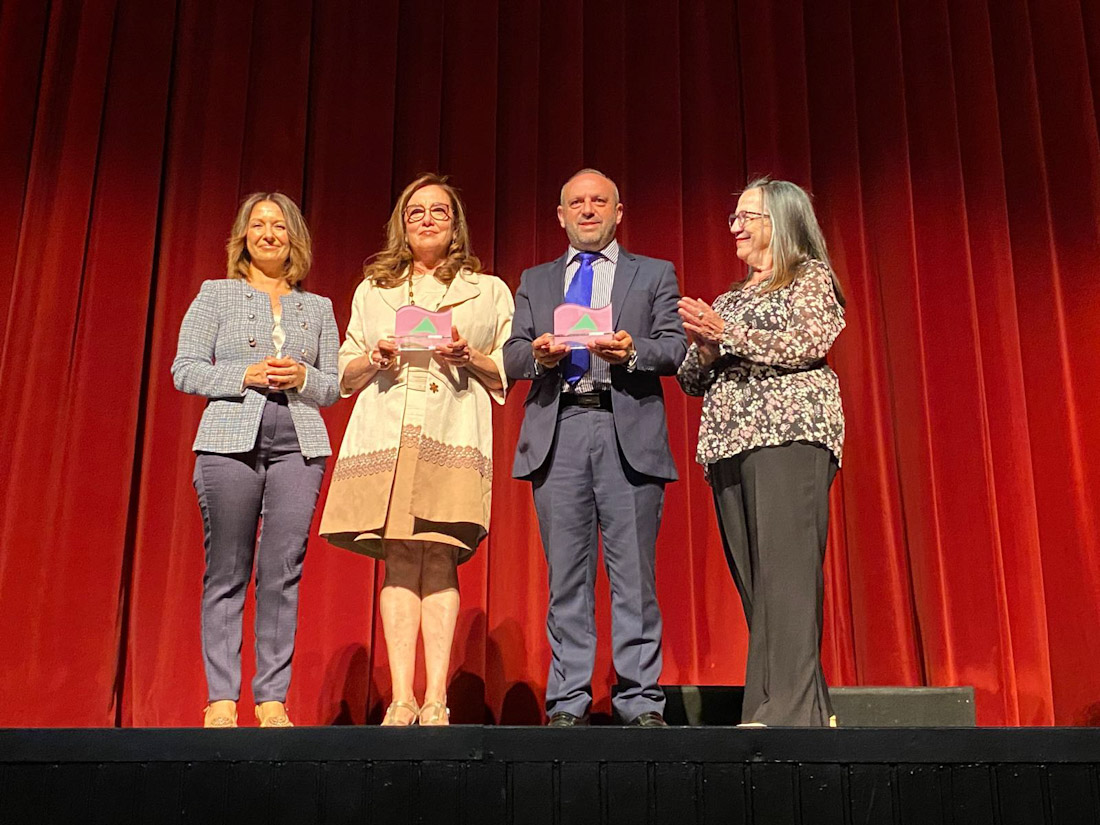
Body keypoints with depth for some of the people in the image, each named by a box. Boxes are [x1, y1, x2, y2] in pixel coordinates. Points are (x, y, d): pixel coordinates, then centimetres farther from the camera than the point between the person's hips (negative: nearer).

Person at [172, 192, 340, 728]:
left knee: (283, 570, -4)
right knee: (226, 571, -2)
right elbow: (184, 370, 4)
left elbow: (336, 385, 15)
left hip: (298, 446, 2)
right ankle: (221, 699, 4)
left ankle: (273, 699, 2)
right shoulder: (216, 295, 12)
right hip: (229, 441, -1)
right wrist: (246, 375, -9)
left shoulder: (318, 308, 17)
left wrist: (303, 377, -6)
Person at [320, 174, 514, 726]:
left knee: (440, 557, -11)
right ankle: (401, 700, -8)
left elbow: (511, 371, 12)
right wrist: (376, 358, 1)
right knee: (400, 559, -7)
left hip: (452, 431, -2)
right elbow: (345, 374, 22)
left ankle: (436, 700, -11)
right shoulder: (372, 291, 22)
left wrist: (471, 358, -6)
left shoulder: (489, 291, 17)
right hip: (385, 429, 2)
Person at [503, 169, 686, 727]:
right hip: (557, 432, 2)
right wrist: (537, 353, -8)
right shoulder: (535, 281, 22)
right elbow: (511, 357, 13)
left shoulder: (654, 275, 16)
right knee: (566, 574, 3)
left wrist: (633, 351, -15)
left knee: (634, 572, -2)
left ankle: (640, 702, 4)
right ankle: (567, 702, 9)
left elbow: (677, 349, 4)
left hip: (629, 433, -2)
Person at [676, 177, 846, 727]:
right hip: (729, 442, 7)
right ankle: (810, 709, 1)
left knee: (785, 569, -16)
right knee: (753, 579, -1)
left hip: (789, 433, -6)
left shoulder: (811, 276, 10)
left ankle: (790, 708, -17)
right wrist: (705, 348, 0)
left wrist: (728, 334, -10)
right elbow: (691, 380, 21)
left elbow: (808, 344, -8)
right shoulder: (730, 300, 27)